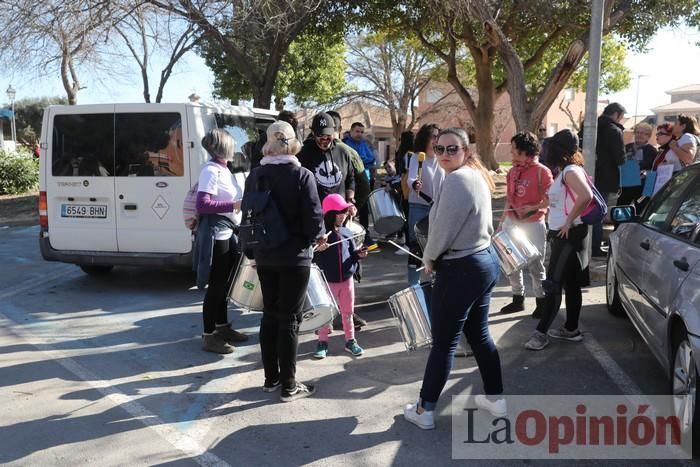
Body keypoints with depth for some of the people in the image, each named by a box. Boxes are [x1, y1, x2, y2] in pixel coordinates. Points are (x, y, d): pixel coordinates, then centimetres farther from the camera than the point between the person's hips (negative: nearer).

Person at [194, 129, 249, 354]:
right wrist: (233, 206, -24)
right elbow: (202, 205, -24)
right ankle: (208, 336, 8)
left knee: (224, 283, 18)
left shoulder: (224, 169, 11)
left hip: (229, 233, 9)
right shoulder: (211, 171, -16)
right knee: (216, 285, -2)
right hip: (216, 236, -9)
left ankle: (222, 327, 32)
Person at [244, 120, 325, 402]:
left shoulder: (254, 175, 2)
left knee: (269, 316, 15)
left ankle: (271, 378, 25)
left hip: (264, 257, 5)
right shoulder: (302, 176, -12)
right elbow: (313, 218, -15)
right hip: (294, 257, -4)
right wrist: (318, 236, 7)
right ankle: (289, 386, 9)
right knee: (289, 320, 2)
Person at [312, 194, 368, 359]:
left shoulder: (347, 233, 4)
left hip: (347, 279, 4)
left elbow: (352, 255, 11)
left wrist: (359, 254, -9)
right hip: (327, 281, -4)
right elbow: (313, 258, -9)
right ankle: (322, 343, 20)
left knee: (347, 312, 13)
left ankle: (350, 341, 26)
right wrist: (318, 250, -28)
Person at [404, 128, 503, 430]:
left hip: (461, 269, -10)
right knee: (479, 334, 19)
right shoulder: (477, 176, 12)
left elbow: (442, 229, -20)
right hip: (486, 260, 10)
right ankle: (496, 399, 30)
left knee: (444, 342, 0)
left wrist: (429, 259, -1)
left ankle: (424, 410, 13)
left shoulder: (455, 180, -20)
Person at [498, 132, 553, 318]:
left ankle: (541, 302, 16)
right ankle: (518, 299, 26)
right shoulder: (512, 172, 8)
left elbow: (550, 199, -12)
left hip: (533, 225, -6)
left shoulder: (542, 171, -12)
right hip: (511, 223, 7)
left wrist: (534, 208, -25)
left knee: (535, 266, 2)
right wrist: (502, 221, 12)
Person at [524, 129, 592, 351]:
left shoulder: (571, 171, -17)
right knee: (570, 283, 14)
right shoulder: (566, 171, 12)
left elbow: (586, 196, -33)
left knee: (553, 285, -7)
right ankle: (571, 329, 23)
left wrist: (569, 222, -25)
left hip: (568, 235, -10)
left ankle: (541, 332, -3)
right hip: (562, 234, 10)